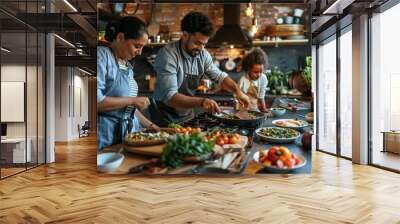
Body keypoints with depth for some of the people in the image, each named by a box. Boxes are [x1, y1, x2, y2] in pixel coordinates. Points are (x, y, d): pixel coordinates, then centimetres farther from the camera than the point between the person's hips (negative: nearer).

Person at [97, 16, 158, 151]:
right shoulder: (102, 55, -9)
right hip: (107, 136, -7)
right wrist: (133, 100, -14)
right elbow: (98, 101, -20)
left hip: (130, 131, 7)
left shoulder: (127, 65, 13)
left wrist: (150, 125, 13)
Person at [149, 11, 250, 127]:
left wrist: (237, 90, -7)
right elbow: (169, 96, -28)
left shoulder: (203, 54, -3)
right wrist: (201, 102, -41)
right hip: (165, 120, -5)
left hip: (188, 116, 6)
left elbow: (219, 76, 11)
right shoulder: (168, 54, -21)